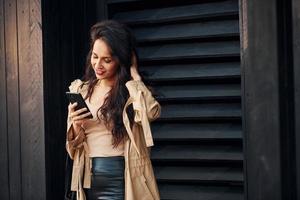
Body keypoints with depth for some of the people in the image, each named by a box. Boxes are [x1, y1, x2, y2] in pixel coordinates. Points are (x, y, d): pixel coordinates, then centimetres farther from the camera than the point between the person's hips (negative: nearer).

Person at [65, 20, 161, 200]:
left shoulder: (132, 91, -4)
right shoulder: (80, 90, 7)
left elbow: (151, 112, -28)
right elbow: (74, 146, 11)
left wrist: (133, 72, -14)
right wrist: (76, 126, -11)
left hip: (121, 180, -4)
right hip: (89, 180, 4)